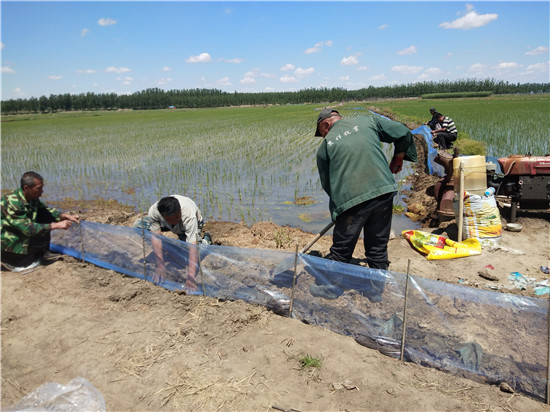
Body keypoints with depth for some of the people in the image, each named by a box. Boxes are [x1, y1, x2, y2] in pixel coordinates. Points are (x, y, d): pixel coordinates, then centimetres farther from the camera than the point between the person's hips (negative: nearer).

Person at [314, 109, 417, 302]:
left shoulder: (325, 145, 9)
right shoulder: (368, 121, 13)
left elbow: (327, 184, 12)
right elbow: (403, 134, 14)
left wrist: (337, 202, 25)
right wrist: (397, 160, 27)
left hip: (351, 199, -2)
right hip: (383, 190, 3)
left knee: (341, 251, 12)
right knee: (378, 246, 17)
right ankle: (376, 291, 28)